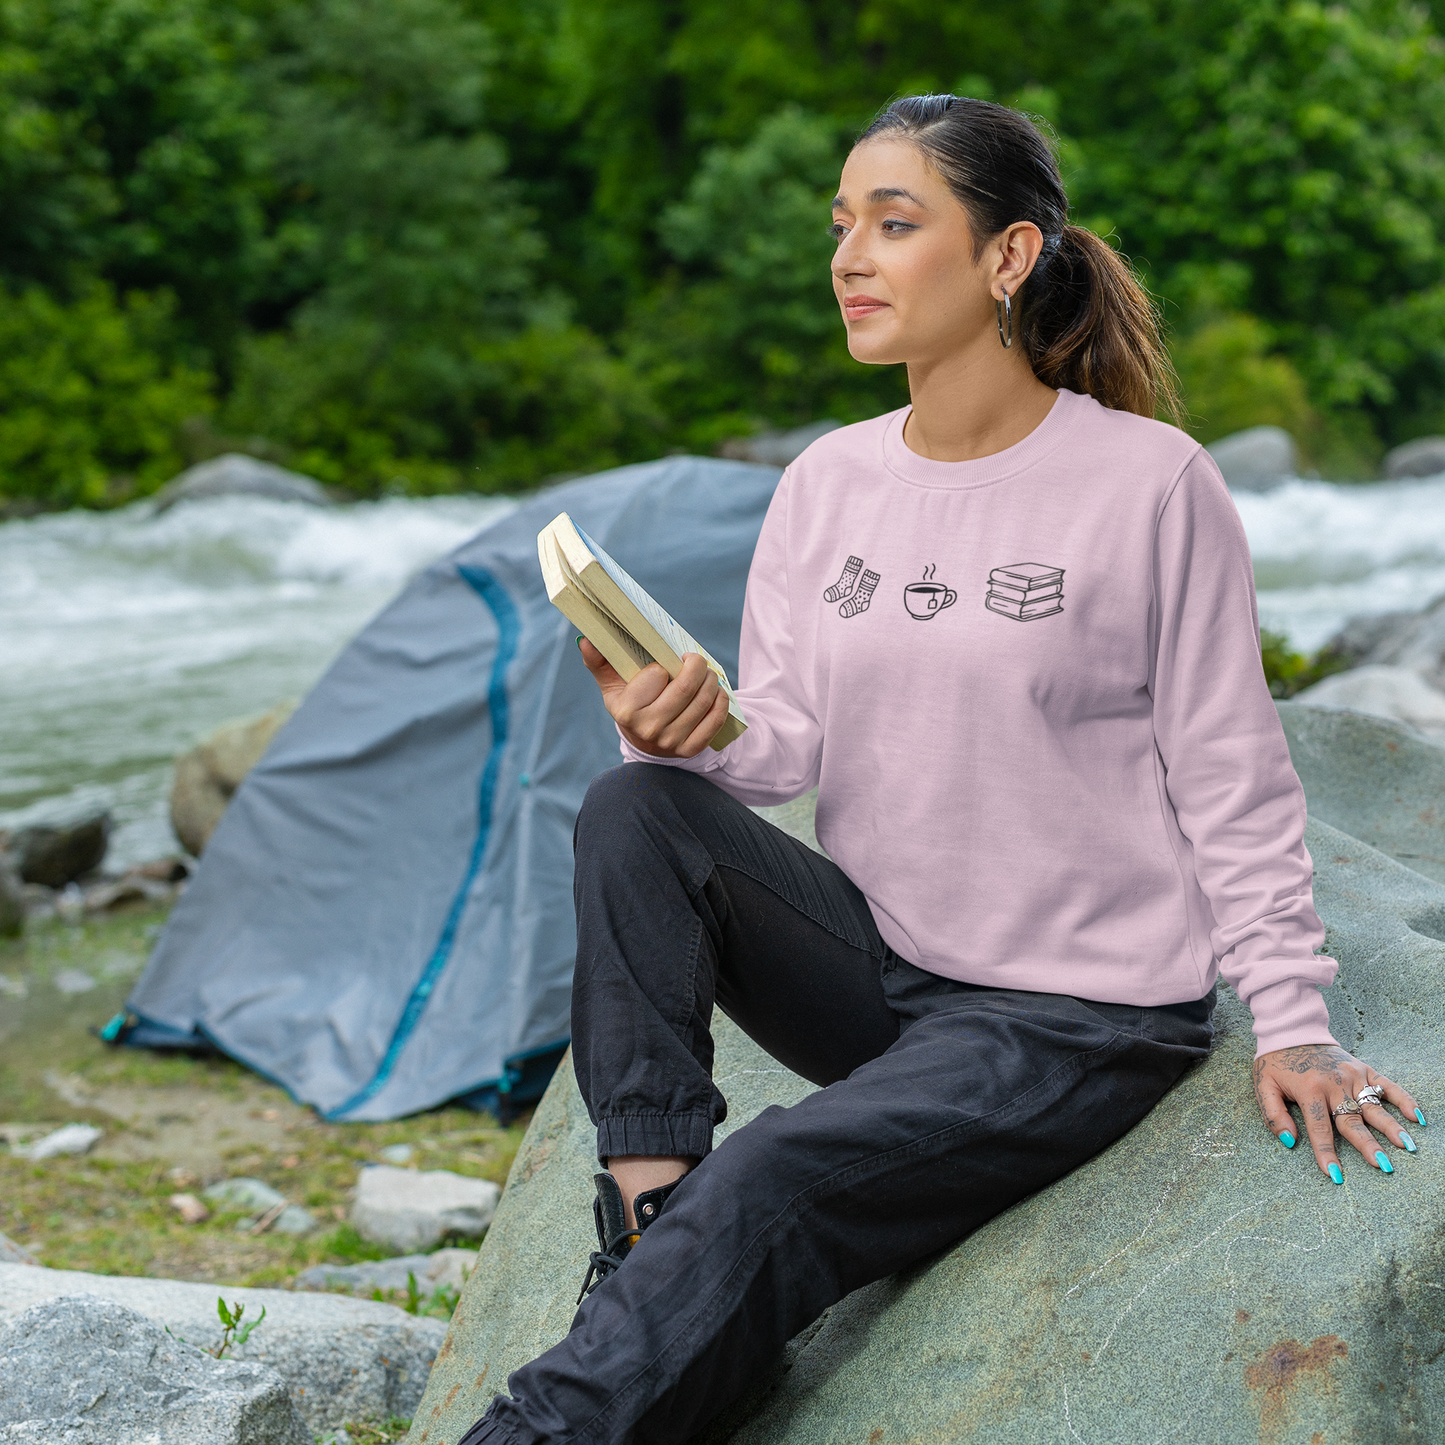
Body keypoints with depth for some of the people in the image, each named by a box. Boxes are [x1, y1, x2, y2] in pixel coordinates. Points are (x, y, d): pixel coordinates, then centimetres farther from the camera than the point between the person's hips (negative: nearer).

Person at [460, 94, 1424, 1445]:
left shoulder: (1150, 484, -11)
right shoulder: (827, 483, 4)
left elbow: (1230, 777, -6)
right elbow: (785, 745, 1)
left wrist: (1292, 1024, -7)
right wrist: (691, 736, -22)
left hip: (1078, 1018, -5)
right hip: (876, 966, 6)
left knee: (767, 1187, -26)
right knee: (633, 808, -19)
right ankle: (646, 1232, -21)